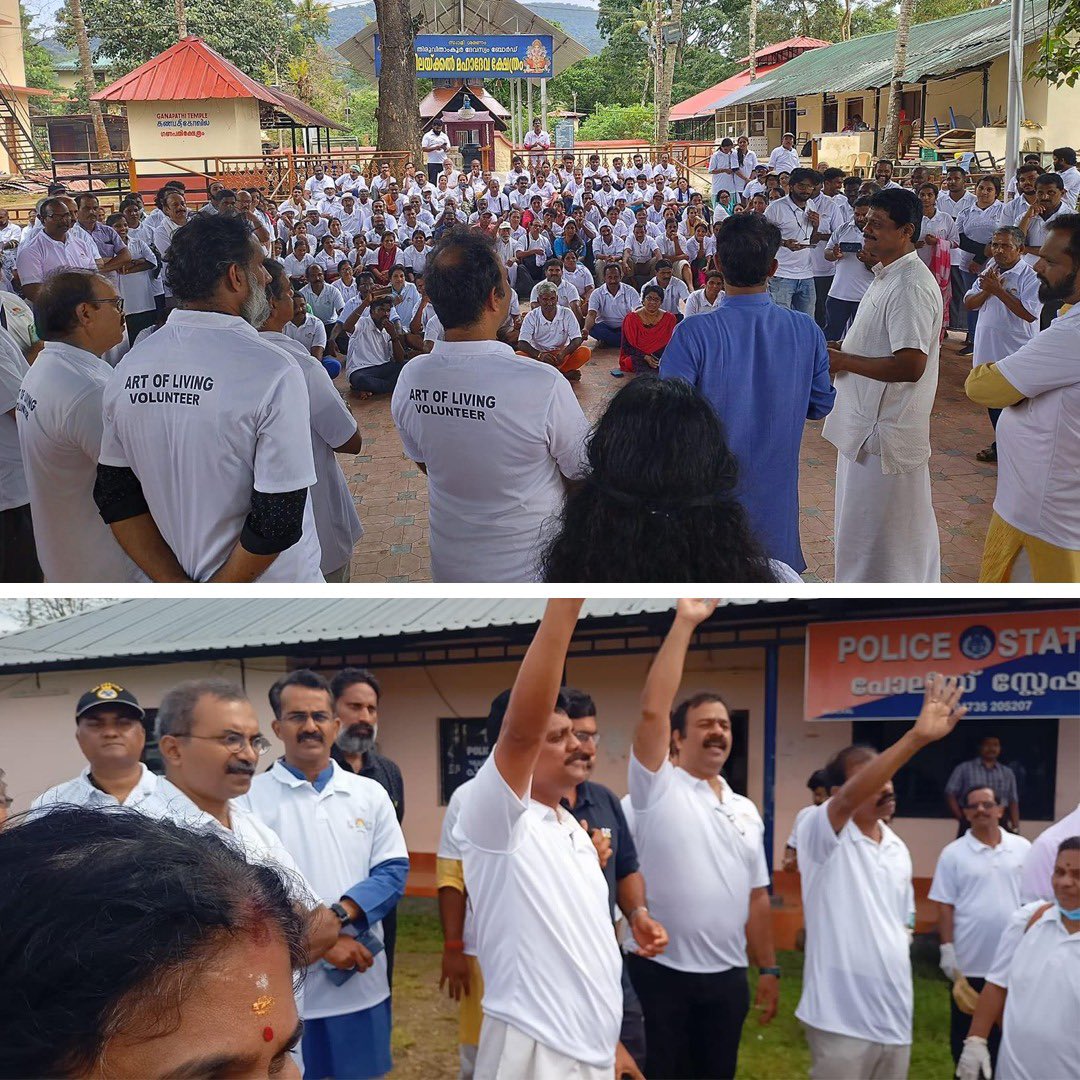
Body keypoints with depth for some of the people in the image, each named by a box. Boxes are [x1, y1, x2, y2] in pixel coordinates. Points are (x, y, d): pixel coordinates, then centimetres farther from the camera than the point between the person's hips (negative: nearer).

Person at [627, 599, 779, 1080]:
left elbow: (756, 896, 15)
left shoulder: (746, 810, 13)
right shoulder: (657, 787, -5)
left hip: (727, 978, 5)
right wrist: (684, 623, -18)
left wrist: (768, 969, 11)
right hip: (660, 973, -5)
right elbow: (651, 710, -18)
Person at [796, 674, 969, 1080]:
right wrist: (917, 736, -41)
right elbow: (848, 799, -33)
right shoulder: (821, 834, -12)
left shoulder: (899, 849, 12)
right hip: (842, 1020, -7)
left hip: (895, 1018, 7)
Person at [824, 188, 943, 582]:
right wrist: (842, 349, 6)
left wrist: (843, 361, -20)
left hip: (884, 431, -11)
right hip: (867, 422, 11)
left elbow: (910, 366, -28)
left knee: (872, 534, 0)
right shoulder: (886, 276, 12)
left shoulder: (911, 287, -22)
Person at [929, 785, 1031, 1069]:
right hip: (969, 961, -2)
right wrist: (947, 950, -8)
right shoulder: (953, 853, -4)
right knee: (965, 1030, 9)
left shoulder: (1023, 848, 2)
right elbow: (945, 906, -3)